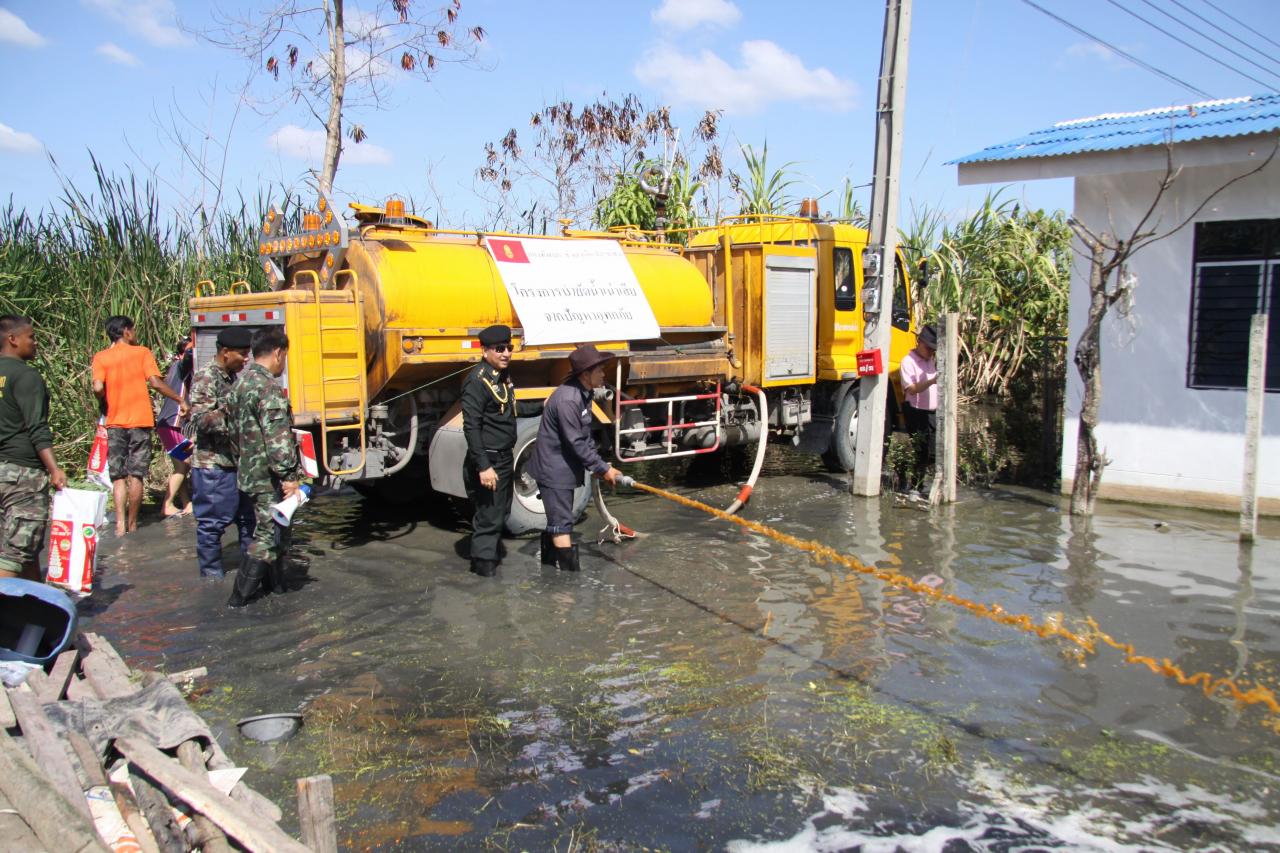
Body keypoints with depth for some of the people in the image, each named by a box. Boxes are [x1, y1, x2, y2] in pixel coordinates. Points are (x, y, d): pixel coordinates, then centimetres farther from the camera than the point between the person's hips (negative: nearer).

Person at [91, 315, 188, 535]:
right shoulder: (142, 353, 0)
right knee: (136, 475, 6)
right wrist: (180, 400, 0)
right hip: (140, 421, -1)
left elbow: (98, 388, -11)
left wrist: (105, 402, 10)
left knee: (118, 477, 6)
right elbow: (156, 383, -10)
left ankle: (120, 523, -6)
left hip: (115, 424, 1)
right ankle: (132, 523, 11)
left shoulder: (101, 357, 3)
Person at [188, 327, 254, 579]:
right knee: (212, 522, 1)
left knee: (248, 517, 15)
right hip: (213, 465, -9)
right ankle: (212, 575, 11)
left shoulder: (232, 376, 14)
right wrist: (229, 413, -32)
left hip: (237, 461, 9)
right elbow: (200, 418, -24)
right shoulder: (206, 377, -14)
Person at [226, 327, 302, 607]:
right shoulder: (268, 388, -20)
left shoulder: (240, 382, 11)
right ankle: (240, 597, 0)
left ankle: (276, 582, 31)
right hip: (268, 477, -10)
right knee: (268, 535, -2)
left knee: (275, 530, 20)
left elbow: (235, 431, 19)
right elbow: (278, 439, -25)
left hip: (248, 474, 10)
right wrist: (289, 476, -22)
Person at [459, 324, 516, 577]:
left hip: (504, 458, 10)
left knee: (501, 511, 20)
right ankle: (484, 564, 4)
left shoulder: (502, 376, 10)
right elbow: (471, 427, -22)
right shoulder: (478, 380, -19)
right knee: (489, 515, -5)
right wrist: (483, 466, -26)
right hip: (488, 460, -10)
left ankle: (493, 554, 35)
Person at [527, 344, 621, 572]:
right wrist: (602, 468, -17)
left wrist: (599, 465, 6)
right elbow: (576, 443, -24)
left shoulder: (583, 394, 6)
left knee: (556, 521, 18)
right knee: (562, 525, -8)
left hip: (563, 468, 10)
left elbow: (585, 437, 13)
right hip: (554, 470, -10)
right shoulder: (567, 399, -26)